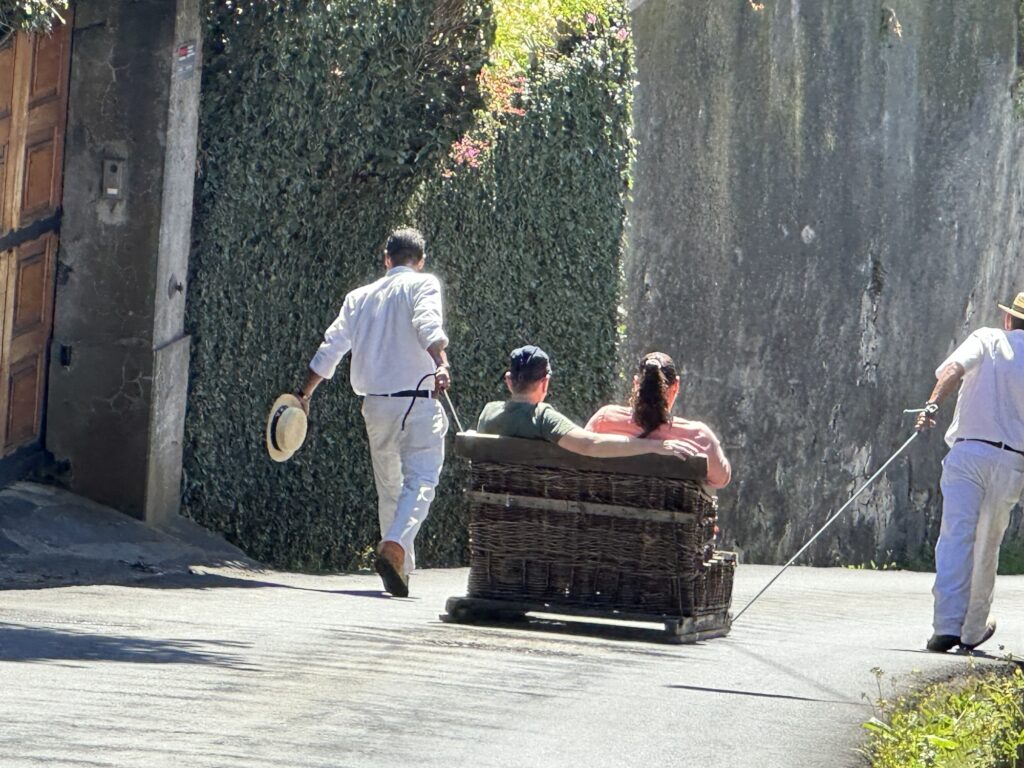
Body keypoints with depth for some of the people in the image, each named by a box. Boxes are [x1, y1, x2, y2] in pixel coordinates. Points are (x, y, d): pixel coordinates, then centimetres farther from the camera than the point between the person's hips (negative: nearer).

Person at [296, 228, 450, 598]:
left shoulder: (360, 297, 16)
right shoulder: (423, 285, 2)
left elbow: (330, 348, 15)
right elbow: (428, 324, -19)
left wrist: (304, 395, 23)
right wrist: (441, 364, -34)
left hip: (375, 404, 5)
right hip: (418, 401, -5)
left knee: (389, 488, 16)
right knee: (421, 480, -10)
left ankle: (400, 569, 18)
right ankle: (393, 548, -33)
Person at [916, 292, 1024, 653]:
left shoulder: (988, 339, 7)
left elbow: (955, 367, -14)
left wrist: (933, 403, -26)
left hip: (968, 451, -2)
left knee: (955, 537, -5)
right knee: (987, 545, 13)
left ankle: (948, 625, -17)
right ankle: (973, 629, 21)